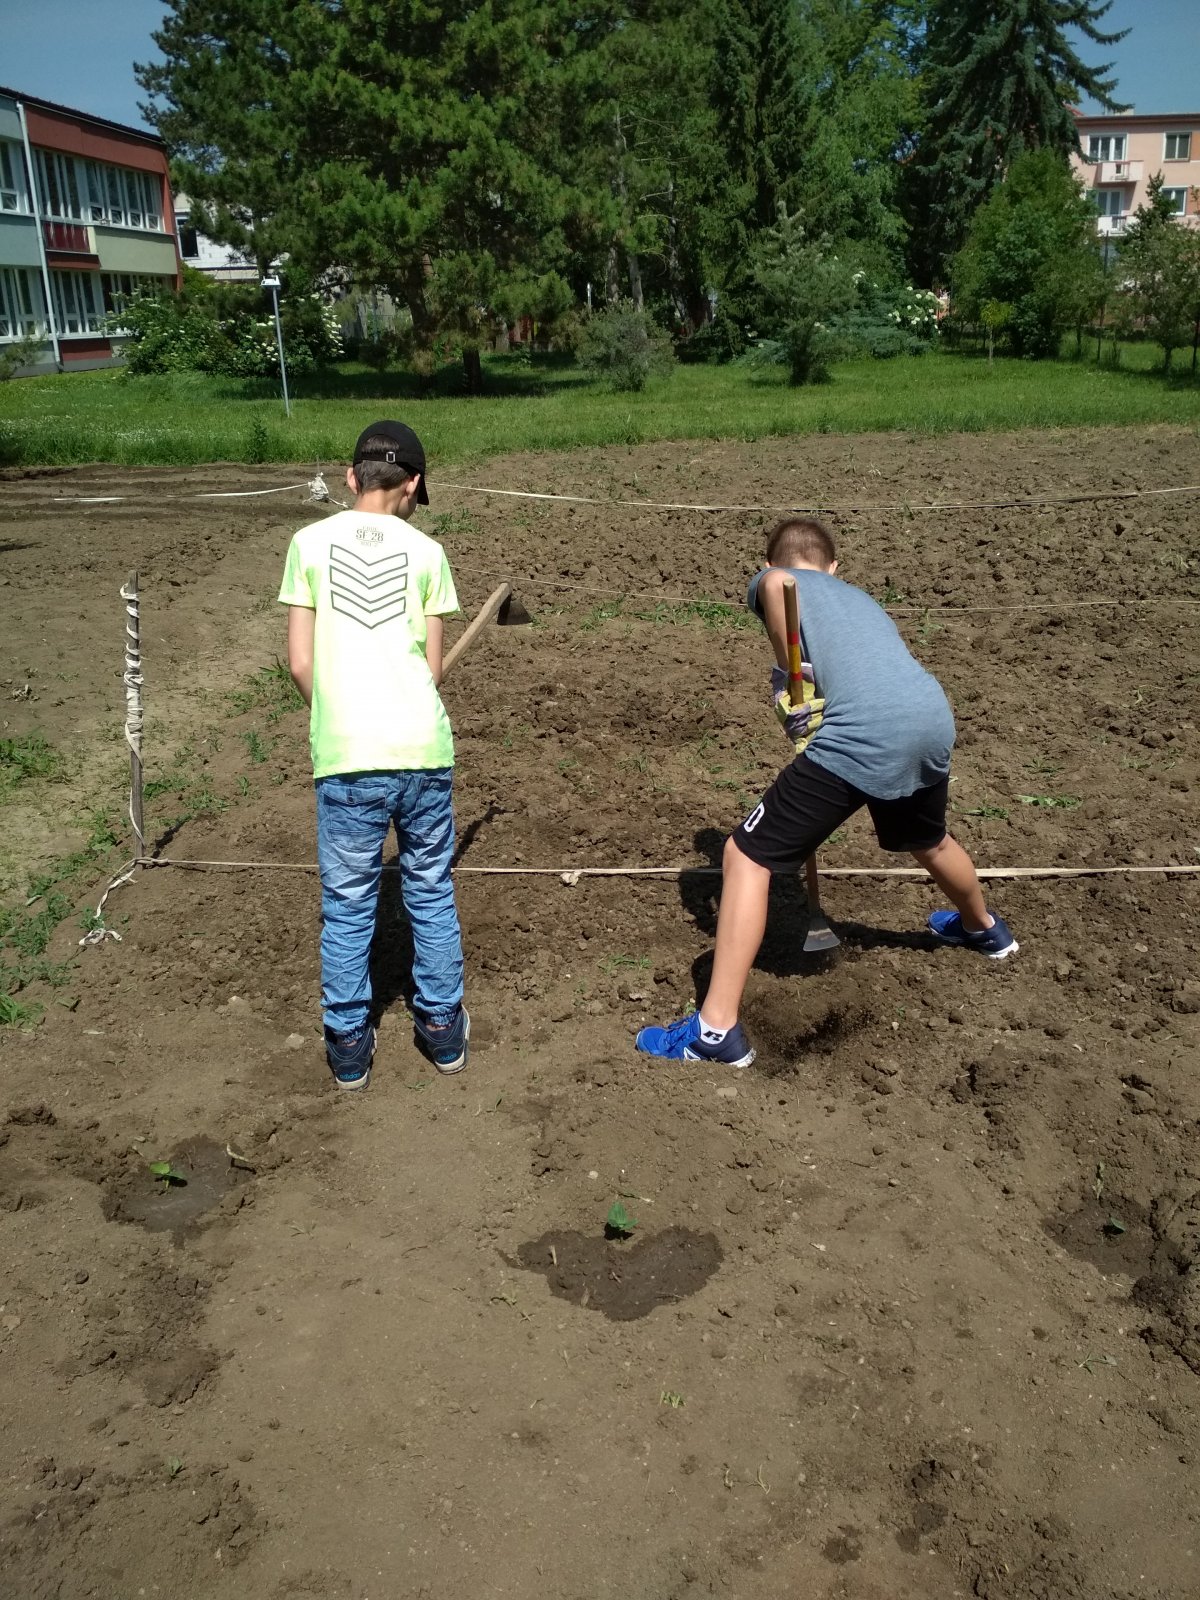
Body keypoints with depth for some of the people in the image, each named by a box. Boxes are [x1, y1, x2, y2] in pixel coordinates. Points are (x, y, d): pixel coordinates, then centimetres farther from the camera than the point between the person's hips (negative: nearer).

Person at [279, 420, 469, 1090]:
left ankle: (349, 1046, 21)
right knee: (432, 891, 17)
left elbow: (301, 661, 1)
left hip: (346, 756, -1)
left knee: (347, 903, 12)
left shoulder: (311, 543, 2)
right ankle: (443, 1028, 28)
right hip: (423, 747, 1)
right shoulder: (425, 550, 3)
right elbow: (434, 665, 5)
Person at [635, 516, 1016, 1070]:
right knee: (928, 842, 38)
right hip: (934, 717, 7)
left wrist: (790, 677, -2)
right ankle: (983, 928, 66)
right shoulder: (858, 596, 36)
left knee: (746, 856, 3)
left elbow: (777, 584, -9)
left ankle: (717, 1030, -1)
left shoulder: (771, 580, 18)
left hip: (860, 735, -7)